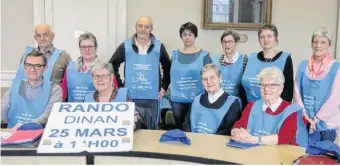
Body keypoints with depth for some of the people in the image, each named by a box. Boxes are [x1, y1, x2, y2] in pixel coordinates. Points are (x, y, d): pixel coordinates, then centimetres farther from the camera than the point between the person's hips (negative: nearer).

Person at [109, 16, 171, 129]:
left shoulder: (159, 47, 2)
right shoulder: (125, 46, 0)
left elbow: (168, 68, 12)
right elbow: (112, 65, 7)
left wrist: (164, 87, 6)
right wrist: (119, 86, 2)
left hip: (151, 98, 1)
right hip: (130, 97, 0)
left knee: (151, 130, 11)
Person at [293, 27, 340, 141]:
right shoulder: (303, 65, 5)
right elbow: (297, 92, 2)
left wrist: (316, 119, -10)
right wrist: (305, 117, -7)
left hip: (326, 124, -2)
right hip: (303, 123, 2)